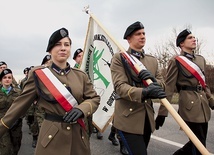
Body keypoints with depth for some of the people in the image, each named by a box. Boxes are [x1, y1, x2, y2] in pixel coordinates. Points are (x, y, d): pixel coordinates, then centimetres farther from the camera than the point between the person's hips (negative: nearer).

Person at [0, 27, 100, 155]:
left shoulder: (81, 76, 2)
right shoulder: (38, 74, -6)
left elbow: (95, 98, 2)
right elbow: (21, 104, -2)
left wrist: (81, 109, -18)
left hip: (78, 135, 3)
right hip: (51, 137, -2)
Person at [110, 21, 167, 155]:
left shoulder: (152, 60, 13)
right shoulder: (119, 58, -5)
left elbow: (162, 84, 8)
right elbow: (120, 87, -17)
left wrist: (154, 81, -16)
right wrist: (144, 92, -35)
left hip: (148, 118, 6)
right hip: (128, 118, -6)